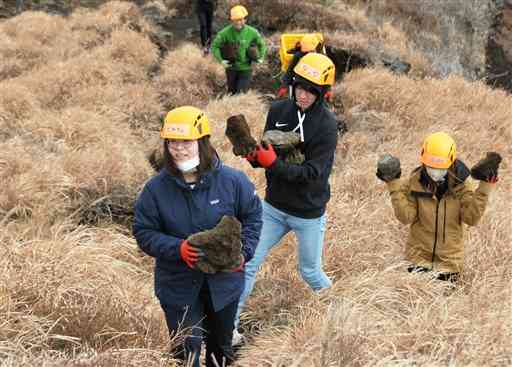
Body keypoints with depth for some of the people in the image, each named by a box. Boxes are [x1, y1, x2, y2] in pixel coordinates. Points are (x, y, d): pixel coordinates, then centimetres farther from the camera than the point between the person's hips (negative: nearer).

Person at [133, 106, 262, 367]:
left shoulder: (232, 181, -12)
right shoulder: (156, 188, -14)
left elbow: (252, 215, 2)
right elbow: (143, 233, -8)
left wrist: (243, 251, -12)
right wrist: (177, 248, -25)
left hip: (224, 280, 2)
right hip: (178, 286, -1)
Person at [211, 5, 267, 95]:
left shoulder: (252, 32, -11)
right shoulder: (225, 32, -15)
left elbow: (261, 44, 8)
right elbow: (215, 46, -5)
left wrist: (261, 58, -1)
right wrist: (221, 60, -13)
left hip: (246, 68, -1)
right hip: (231, 68, 1)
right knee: (232, 92, 16)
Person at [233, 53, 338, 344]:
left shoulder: (326, 124, -19)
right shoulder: (279, 110, -5)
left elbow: (313, 173, -23)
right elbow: (267, 153, 4)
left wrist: (274, 163, -32)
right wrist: (255, 155, -19)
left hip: (309, 213, -3)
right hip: (274, 206, 4)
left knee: (311, 272, 15)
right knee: (248, 263, 1)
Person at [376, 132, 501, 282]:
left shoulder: (460, 183, -9)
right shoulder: (415, 182, -10)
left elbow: (472, 218, -18)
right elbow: (405, 217, -16)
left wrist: (485, 186, -23)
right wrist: (394, 184, -22)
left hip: (449, 257, 0)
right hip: (419, 254, 0)